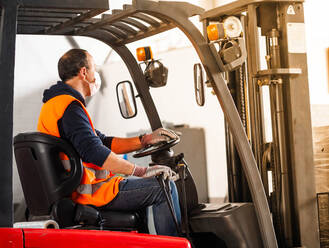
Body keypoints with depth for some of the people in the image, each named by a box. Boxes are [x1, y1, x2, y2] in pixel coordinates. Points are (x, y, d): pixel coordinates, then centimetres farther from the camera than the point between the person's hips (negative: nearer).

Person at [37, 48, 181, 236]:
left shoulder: (56, 103, 18)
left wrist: (145, 140, 9)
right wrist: (142, 171, -25)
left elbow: (103, 142, 18)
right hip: (87, 192, -11)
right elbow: (94, 152, -29)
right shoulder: (69, 106, -17)